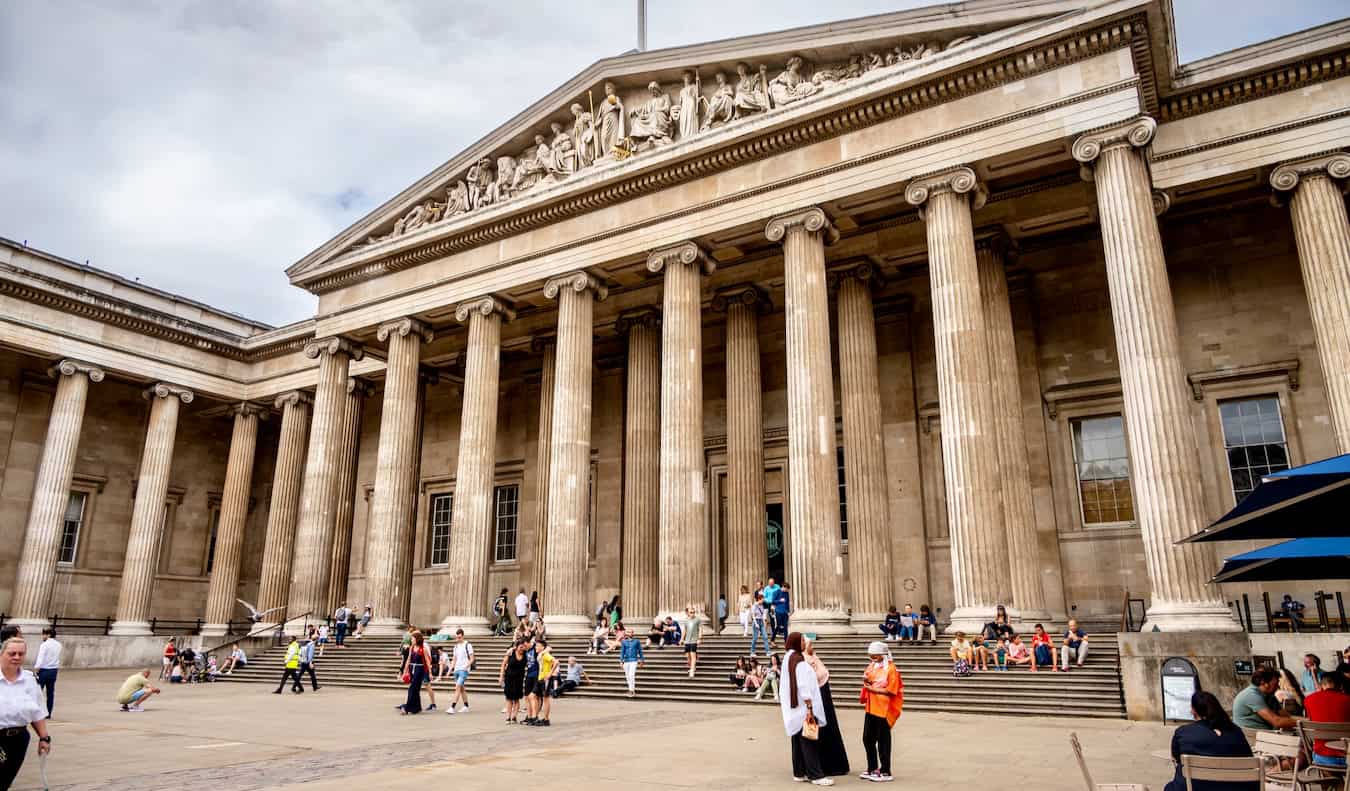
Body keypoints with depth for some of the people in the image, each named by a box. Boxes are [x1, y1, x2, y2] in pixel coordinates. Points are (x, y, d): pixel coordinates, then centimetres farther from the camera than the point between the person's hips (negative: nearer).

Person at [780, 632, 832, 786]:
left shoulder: (787, 659, 10)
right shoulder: (799, 661, -18)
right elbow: (803, 686, -23)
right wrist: (809, 708, -23)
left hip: (792, 708, 9)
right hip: (803, 707, -9)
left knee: (798, 741, 13)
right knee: (809, 741, -5)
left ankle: (799, 773, 18)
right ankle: (815, 775, -3)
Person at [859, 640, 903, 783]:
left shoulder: (891, 668, -12)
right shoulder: (871, 666, 9)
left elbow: (891, 691, -16)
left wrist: (872, 689, -16)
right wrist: (866, 682, -3)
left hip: (884, 710, -7)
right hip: (870, 708, 7)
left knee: (883, 742, 2)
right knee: (867, 739, 13)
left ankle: (885, 772, 12)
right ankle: (872, 769, 26)